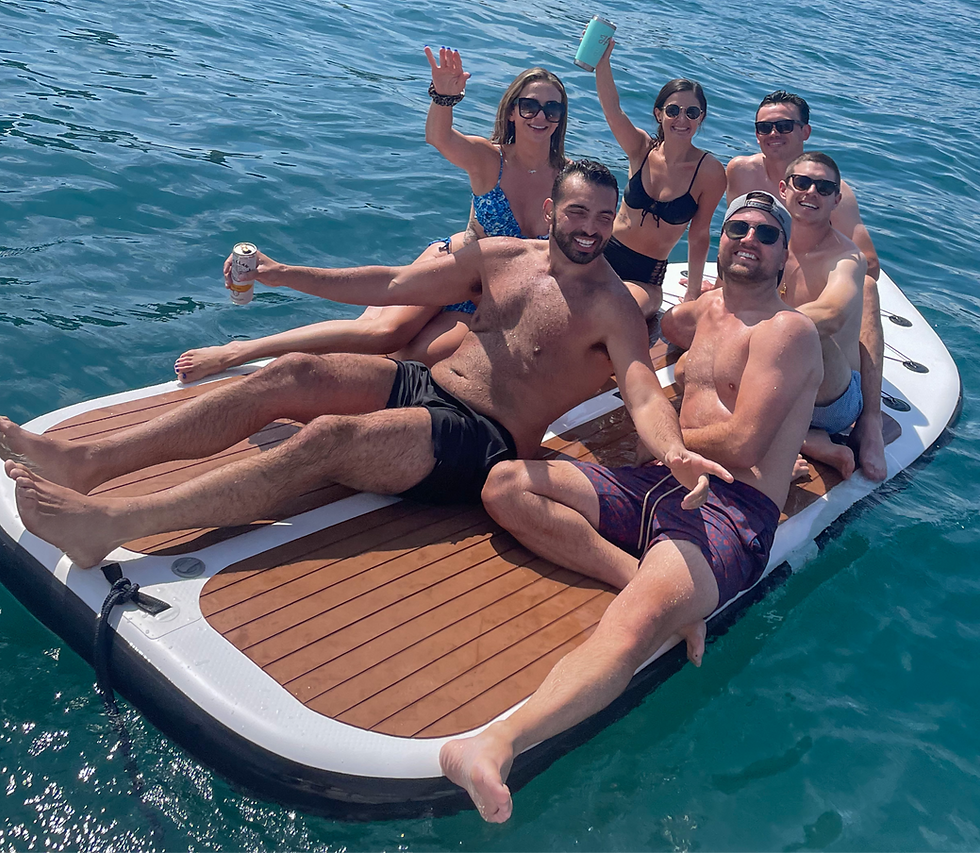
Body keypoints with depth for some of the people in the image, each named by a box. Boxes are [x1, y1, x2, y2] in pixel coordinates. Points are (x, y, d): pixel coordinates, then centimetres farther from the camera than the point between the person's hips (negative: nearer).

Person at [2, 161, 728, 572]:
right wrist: (282, 274, 13)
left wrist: (675, 453, -43)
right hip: (424, 385, 6)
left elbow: (645, 393, -19)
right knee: (291, 375, -15)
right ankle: (89, 462, -17)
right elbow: (392, 285, 14)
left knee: (326, 439, -27)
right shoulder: (503, 256, 12)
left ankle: (109, 525, -32)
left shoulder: (614, 309, -3)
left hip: (482, 445, -6)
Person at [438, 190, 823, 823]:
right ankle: (650, 581, -22)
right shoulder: (701, 310, 23)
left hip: (734, 510, -8)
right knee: (506, 484, -10)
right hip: (658, 484, 8)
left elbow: (740, 447, -9)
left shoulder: (788, 330, 1)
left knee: (636, 623, -36)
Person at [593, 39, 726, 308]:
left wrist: (693, 295, -1)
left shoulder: (710, 172, -9)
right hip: (604, 255, 2)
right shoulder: (642, 149, -3)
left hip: (646, 277, -2)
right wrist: (602, 61, -36)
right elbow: (611, 108, -19)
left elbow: (699, 235, -3)